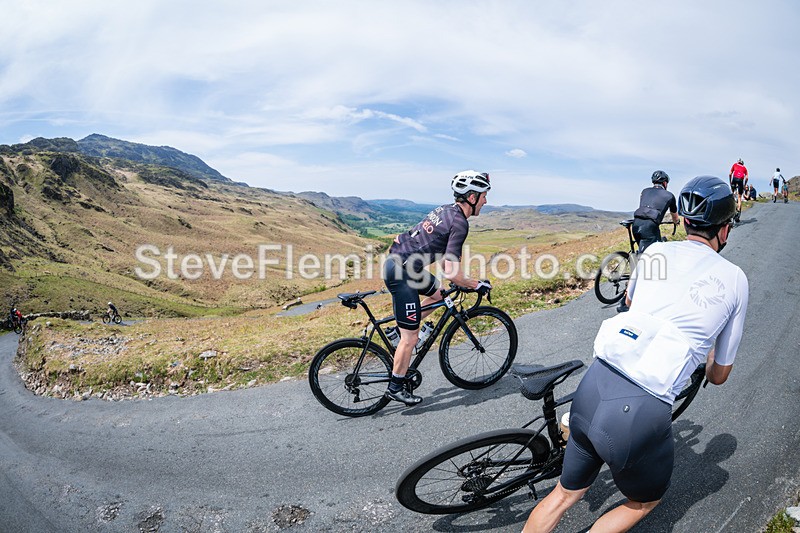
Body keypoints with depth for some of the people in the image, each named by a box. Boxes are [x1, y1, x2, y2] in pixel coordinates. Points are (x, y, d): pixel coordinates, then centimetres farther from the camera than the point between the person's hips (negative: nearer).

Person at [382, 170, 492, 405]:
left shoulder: (446, 210, 12)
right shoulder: (460, 223, -16)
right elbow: (451, 273, -20)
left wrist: (462, 279, 28)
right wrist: (478, 285, -4)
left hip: (398, 259, 10)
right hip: (401, 270, -9)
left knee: (438, 294, 26)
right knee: (411, 337, 1)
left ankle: (402, 331, 28)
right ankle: (396, 388, 17)